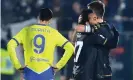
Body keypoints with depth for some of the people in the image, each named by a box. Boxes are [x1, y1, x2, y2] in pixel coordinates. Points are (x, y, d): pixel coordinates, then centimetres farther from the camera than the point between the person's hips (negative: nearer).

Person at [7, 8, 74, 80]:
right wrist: (58, 66, 4)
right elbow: (70, 48, 1)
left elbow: (10, 45, -4)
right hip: (47, 73, 0)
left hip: (30, 72, 1)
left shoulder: (27, 30, 4)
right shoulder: (54, 33, 4)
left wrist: (18, 65, 0)